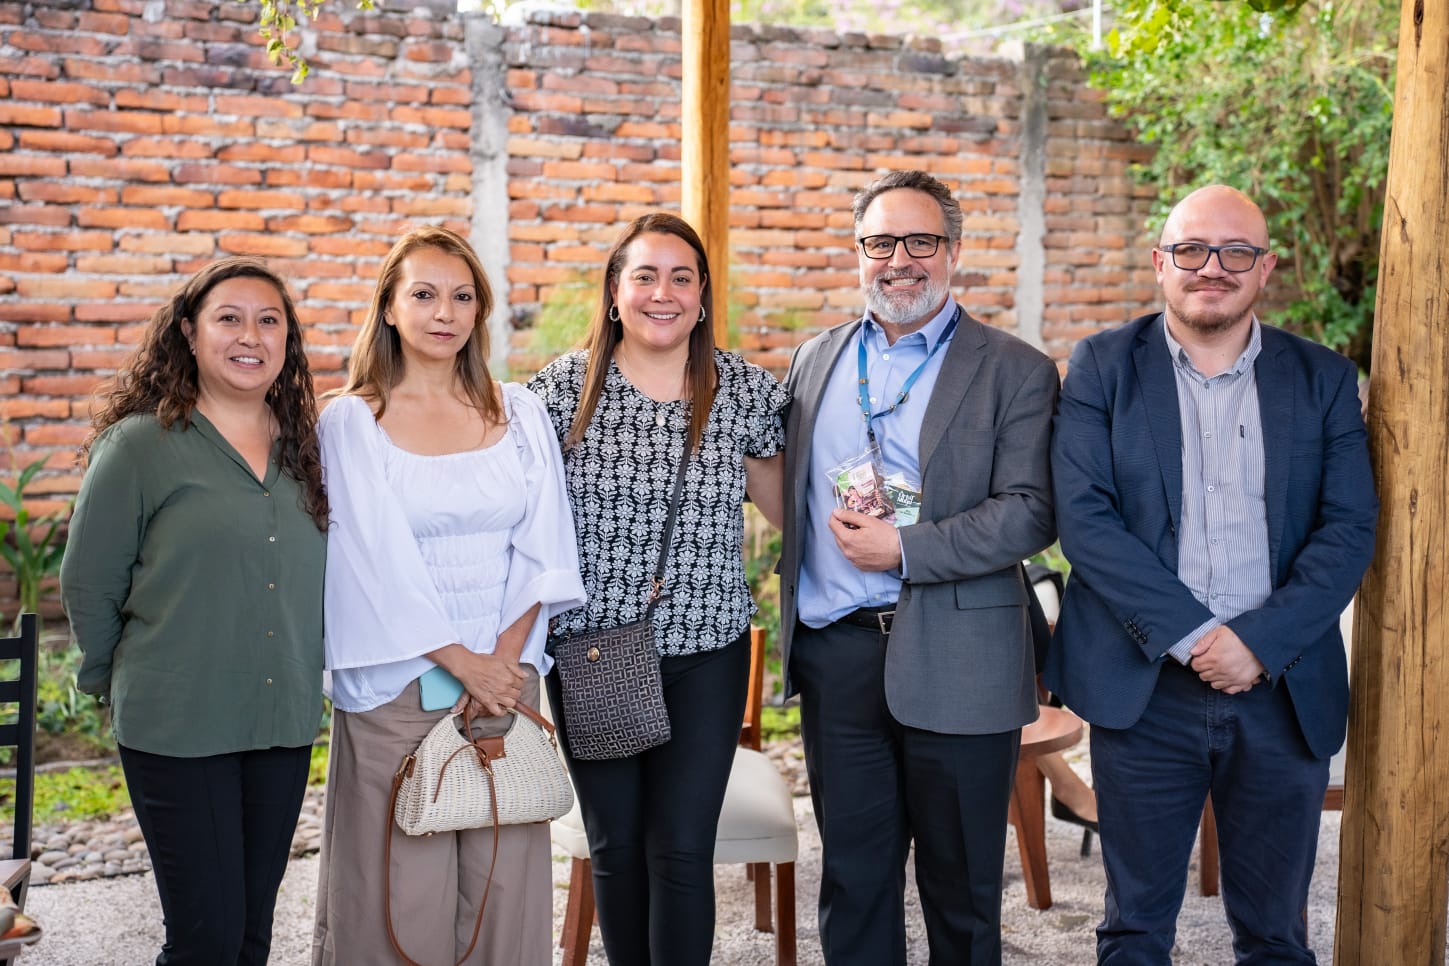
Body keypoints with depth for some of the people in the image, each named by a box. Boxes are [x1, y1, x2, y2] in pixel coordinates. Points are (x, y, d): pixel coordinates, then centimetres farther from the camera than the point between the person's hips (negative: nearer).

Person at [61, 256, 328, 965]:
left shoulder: (305, 448, 7)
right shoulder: (140, 444, -7)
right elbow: (87, 585, -1)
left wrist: (300, 683, 11)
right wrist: (117, 686, 8)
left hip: (285, 721, 5)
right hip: (177, 728, -4)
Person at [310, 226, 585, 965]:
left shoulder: (519, 413, 8)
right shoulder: (352, 420, -1)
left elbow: (541, 550, 4)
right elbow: (376, 563, -8)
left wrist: (506, 656, -9)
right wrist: (462, 661, -11)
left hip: (506, 678, 3)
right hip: (396, 685, -3)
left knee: (503, 879, 5)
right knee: (403, 888, 1)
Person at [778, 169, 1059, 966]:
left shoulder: (1014, 372, -2)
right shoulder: (815, 360, 13)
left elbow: (1028, 511, -11)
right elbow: (787, 492, 19)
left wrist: (906, 549, -18)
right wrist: (791, 609, 10)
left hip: (957, 665, -4)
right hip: (835, 655, 4)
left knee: (961, 891, 9)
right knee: (852, 878, 13)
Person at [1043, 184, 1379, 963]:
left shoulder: (1324, 380, 7)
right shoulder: (1103, 368, 2)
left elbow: (1349, 527, -1)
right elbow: (1083, 515, -9)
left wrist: (1261, 642, -14)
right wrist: (1192, 634, -16)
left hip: (1284, 691, 2)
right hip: (1145, 688, -1)